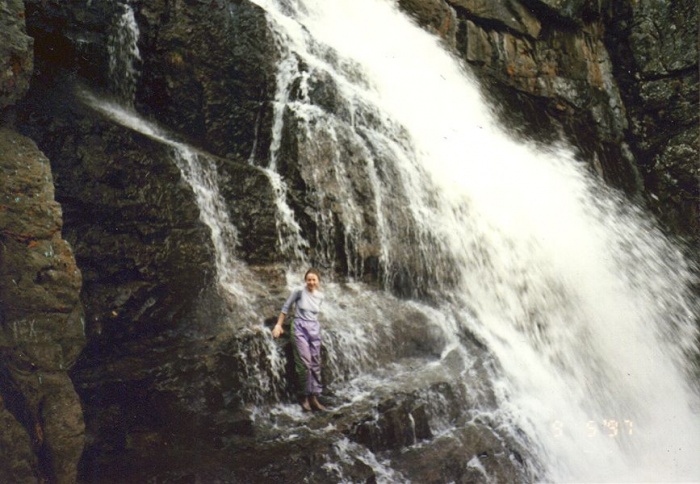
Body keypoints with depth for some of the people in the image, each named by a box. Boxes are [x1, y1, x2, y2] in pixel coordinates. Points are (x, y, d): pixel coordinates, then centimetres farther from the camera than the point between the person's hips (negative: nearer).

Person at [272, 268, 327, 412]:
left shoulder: (320, 296, 6)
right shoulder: (299, 291, -7)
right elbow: (286, 307, 0)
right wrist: (278, 325, -1)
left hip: (315, 329, 5)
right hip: (300, 329, -5)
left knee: (315, 364, 3)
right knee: (305, 363, -13)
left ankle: (314, 397, 7)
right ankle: (304, 397, -2)